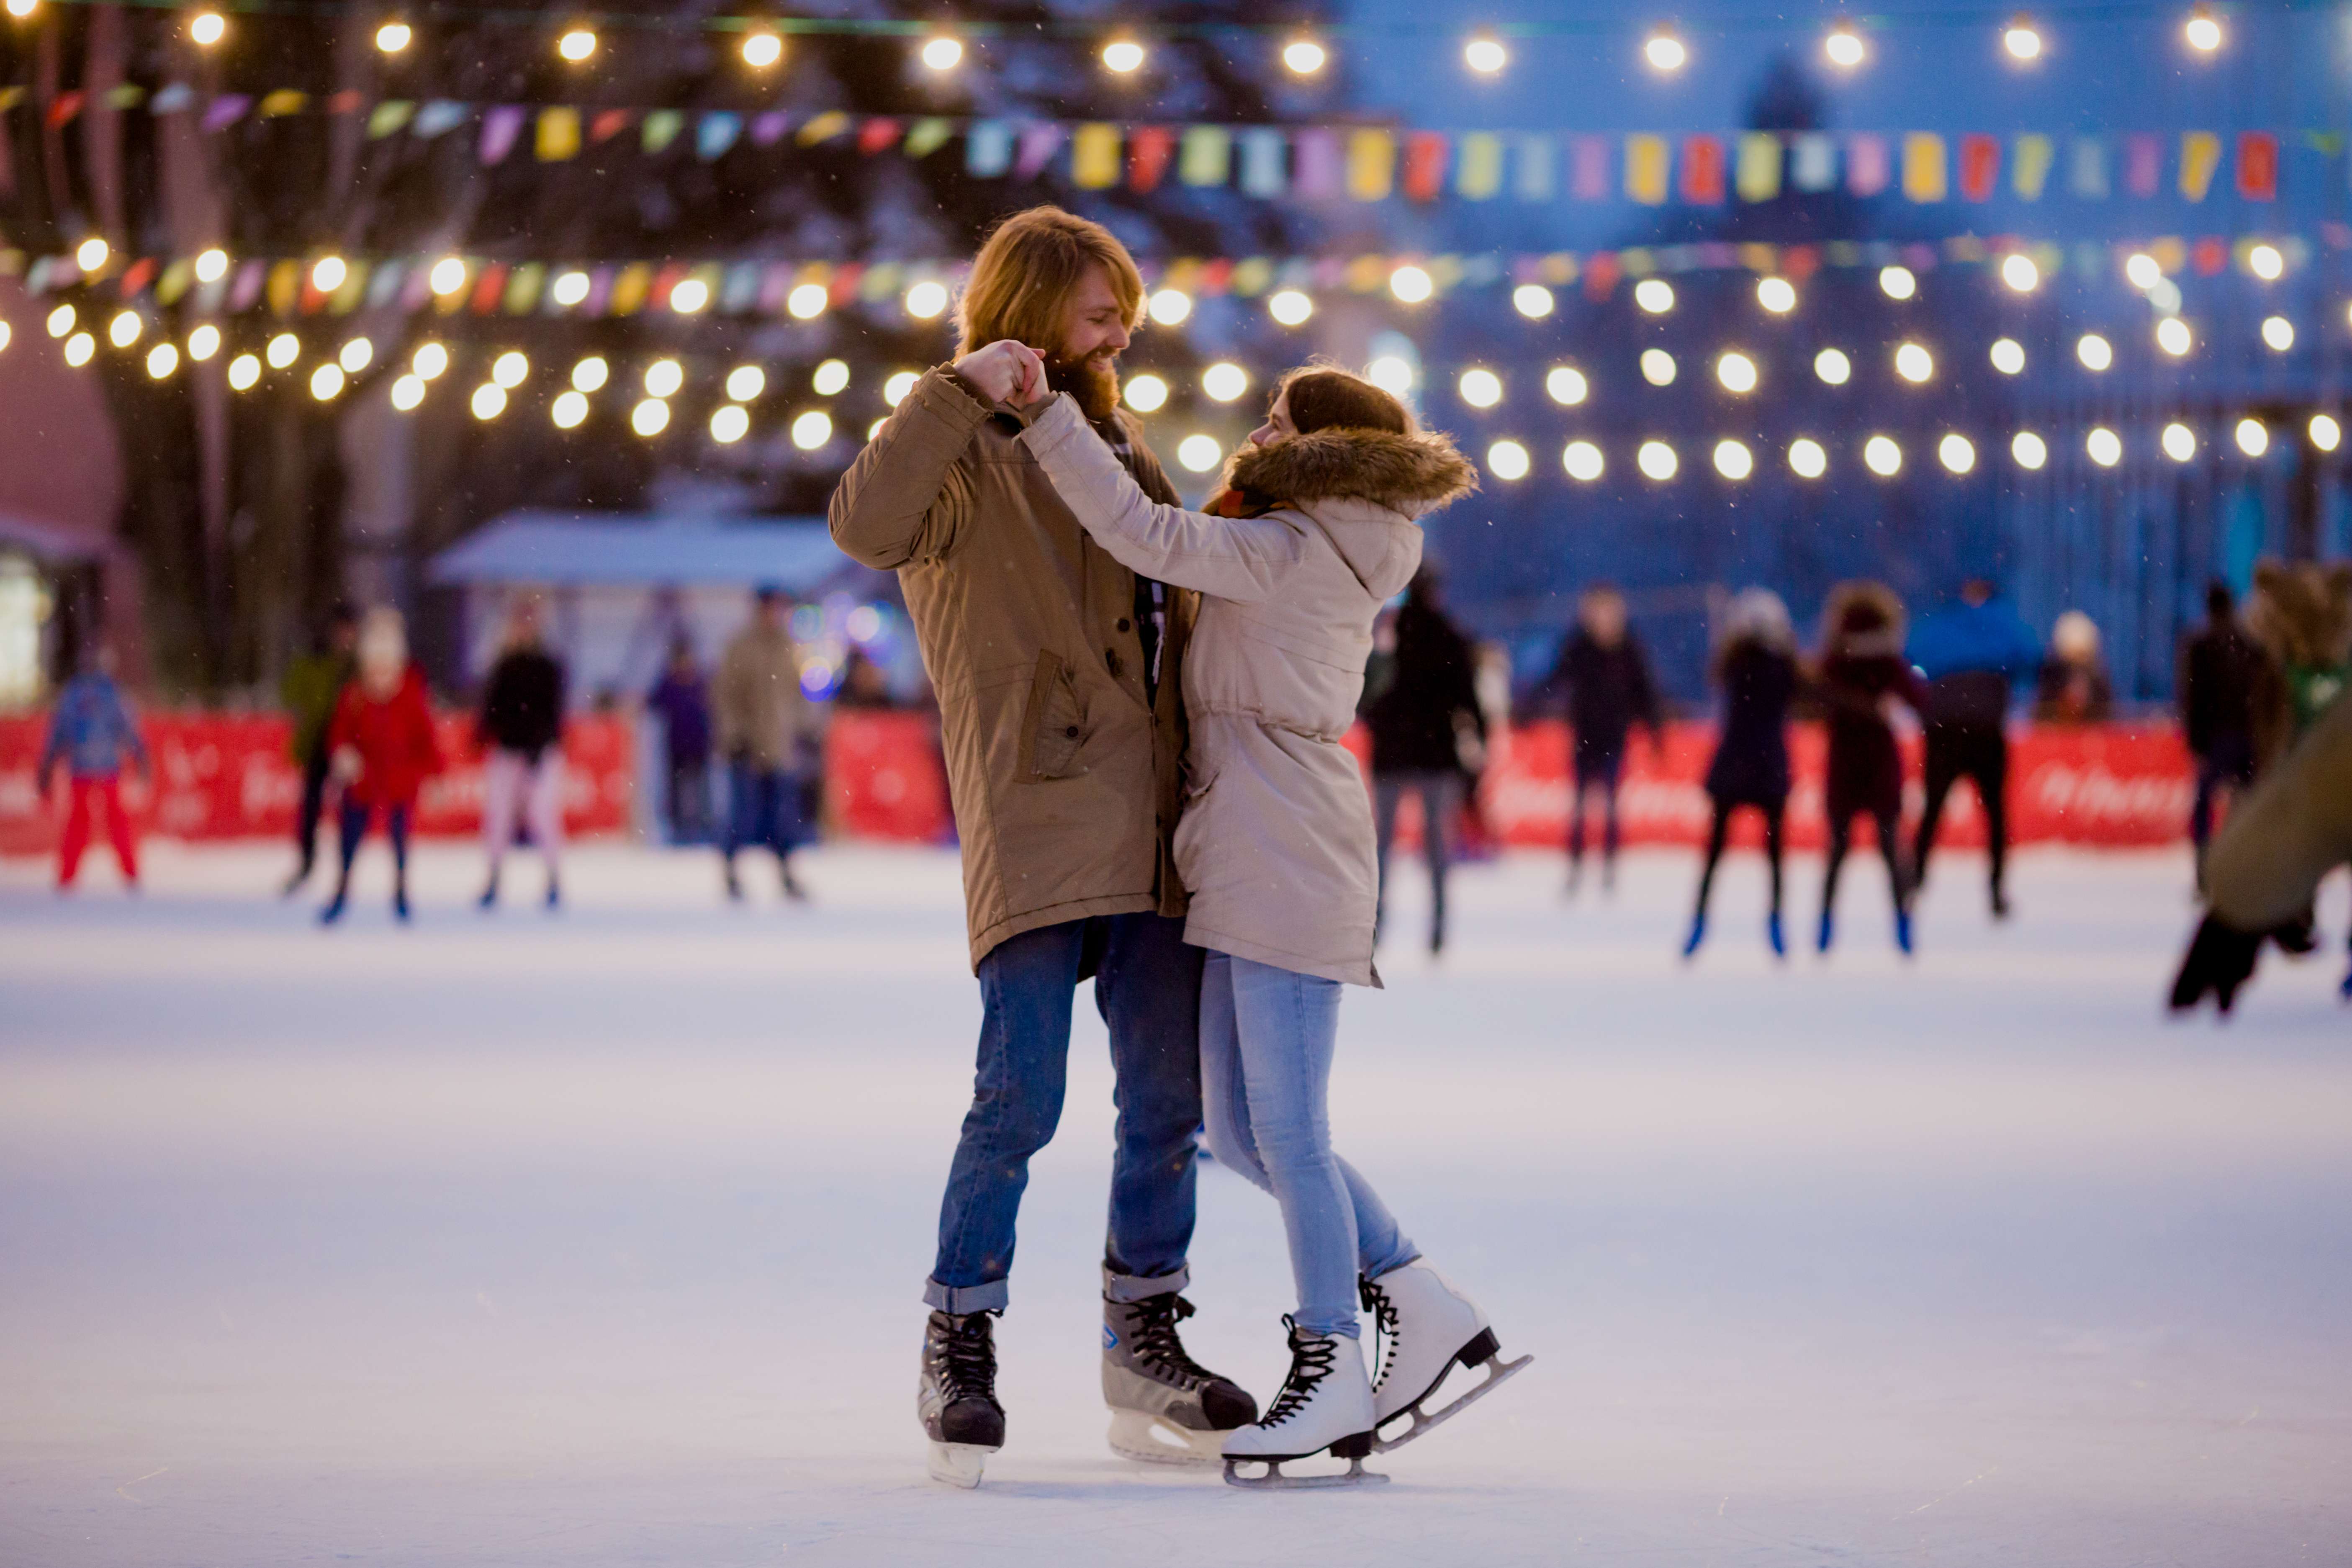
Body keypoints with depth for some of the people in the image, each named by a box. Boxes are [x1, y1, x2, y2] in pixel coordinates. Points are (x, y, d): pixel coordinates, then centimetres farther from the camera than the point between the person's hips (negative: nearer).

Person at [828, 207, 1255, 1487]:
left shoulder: (1117, 449, 23)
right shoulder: (964, 457, -2)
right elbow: (867, 525, -24)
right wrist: (961, 392, -25)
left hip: (1150, 829, 7)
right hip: (1034, 818, -7)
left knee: (1167, 1095, 7)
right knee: (1021, 1096, -12)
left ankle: (1143, 1346, 18)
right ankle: (959, 1350, -2)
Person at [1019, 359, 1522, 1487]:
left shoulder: (1286, 553, -11)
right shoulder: (1335, 556, 17)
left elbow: (1146, 536, -22)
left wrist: (1045, 415, -24)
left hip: (1288, 858, -10)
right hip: (1250, 867, 10)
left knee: (1285, 1130, -6)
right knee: (1239, 1130, 10)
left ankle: (1331, 1375, -1)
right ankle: (1427, 1310, 14)